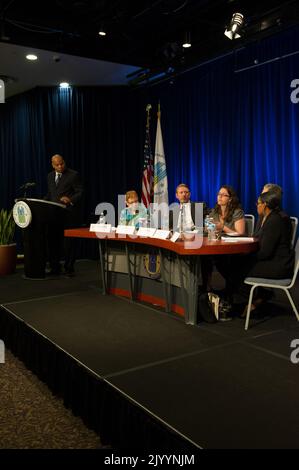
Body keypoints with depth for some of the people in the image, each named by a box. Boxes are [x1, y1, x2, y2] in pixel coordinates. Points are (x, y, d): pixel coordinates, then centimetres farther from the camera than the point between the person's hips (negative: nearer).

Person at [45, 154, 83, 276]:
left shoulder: (74, 175, -4)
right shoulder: (50, 176, 16)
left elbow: (80, 193, -8)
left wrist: (70, 200, -25)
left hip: (69, 214, -5)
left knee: (69, 241, 0)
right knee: (53, 241, 6)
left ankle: (69, 268, 10)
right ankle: (55, 267, 16)